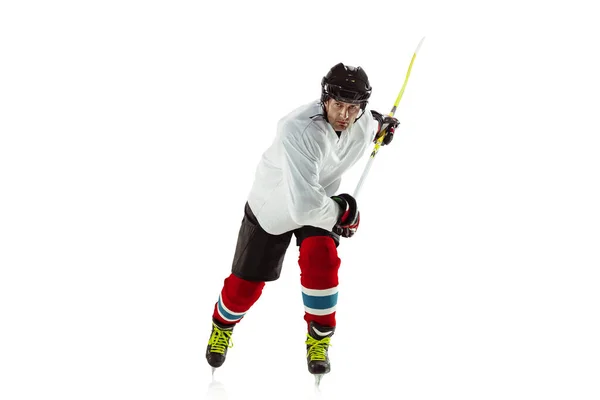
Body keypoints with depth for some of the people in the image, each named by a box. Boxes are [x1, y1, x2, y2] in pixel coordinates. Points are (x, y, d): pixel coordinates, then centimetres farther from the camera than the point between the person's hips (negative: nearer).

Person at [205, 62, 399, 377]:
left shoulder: (363, 121, -20)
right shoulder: (299, 131, -42)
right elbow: (303, 205, -46)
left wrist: (380, 126, 27)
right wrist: (342, 212, -31)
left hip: (322, 201, 4)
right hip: (273, 205, -3)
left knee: (321, 260, -23)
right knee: (247, 283, 7)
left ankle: (319, 338, 3)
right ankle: (223, 324, 43)